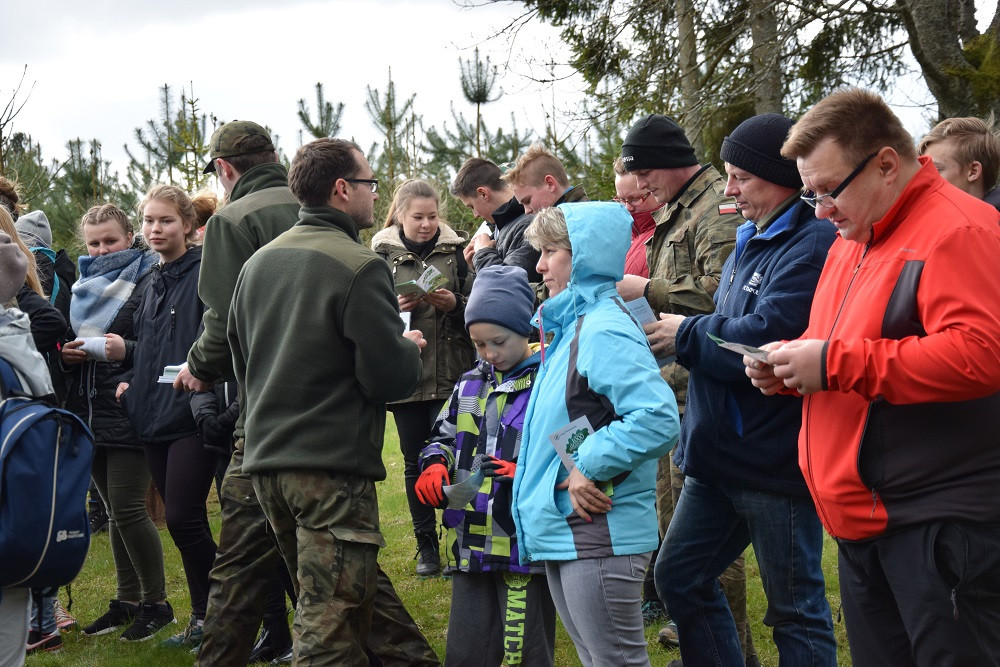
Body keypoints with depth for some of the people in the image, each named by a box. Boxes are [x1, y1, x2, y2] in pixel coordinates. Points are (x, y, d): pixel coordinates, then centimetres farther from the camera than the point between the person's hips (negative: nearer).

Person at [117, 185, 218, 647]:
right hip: (153, 416, 8)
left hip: (192, 416, -8)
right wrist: (131, 381, 11)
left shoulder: (204, 273, -8)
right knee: (183, 521, 11)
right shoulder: (153, 283, 17)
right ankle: (204, 618, 20)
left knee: (183, 518, -10)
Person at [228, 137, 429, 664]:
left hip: (264, 460, 8)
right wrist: (410, 348, 5)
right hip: (332, 467, -8)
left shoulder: (257, 263, 11)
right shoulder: (359, 267, -14)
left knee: (319, 607, 22)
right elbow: (390, 378, -16)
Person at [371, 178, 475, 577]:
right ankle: (426, 546, 17)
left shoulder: (456, 251, 5)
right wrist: (394, 307, -15)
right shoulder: (381, 255, 5)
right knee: (415, 462, 6)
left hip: (451, 375, -1)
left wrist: (454, 304, -13)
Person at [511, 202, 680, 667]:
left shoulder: (604, 331, -18)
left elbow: (658, 419, -29)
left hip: (598, 534, -10)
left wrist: (588, 466, -23)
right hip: (563, 532, 10)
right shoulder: (572, 327, 13)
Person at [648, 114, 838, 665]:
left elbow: (766, 334, -28)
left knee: (795, 607, 3)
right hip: (719, 454, 10)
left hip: (774, 459, -10)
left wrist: (685, 335, -12)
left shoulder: (813, 244, -17)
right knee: (678, 575, 16)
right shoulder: (751, 241, 15)